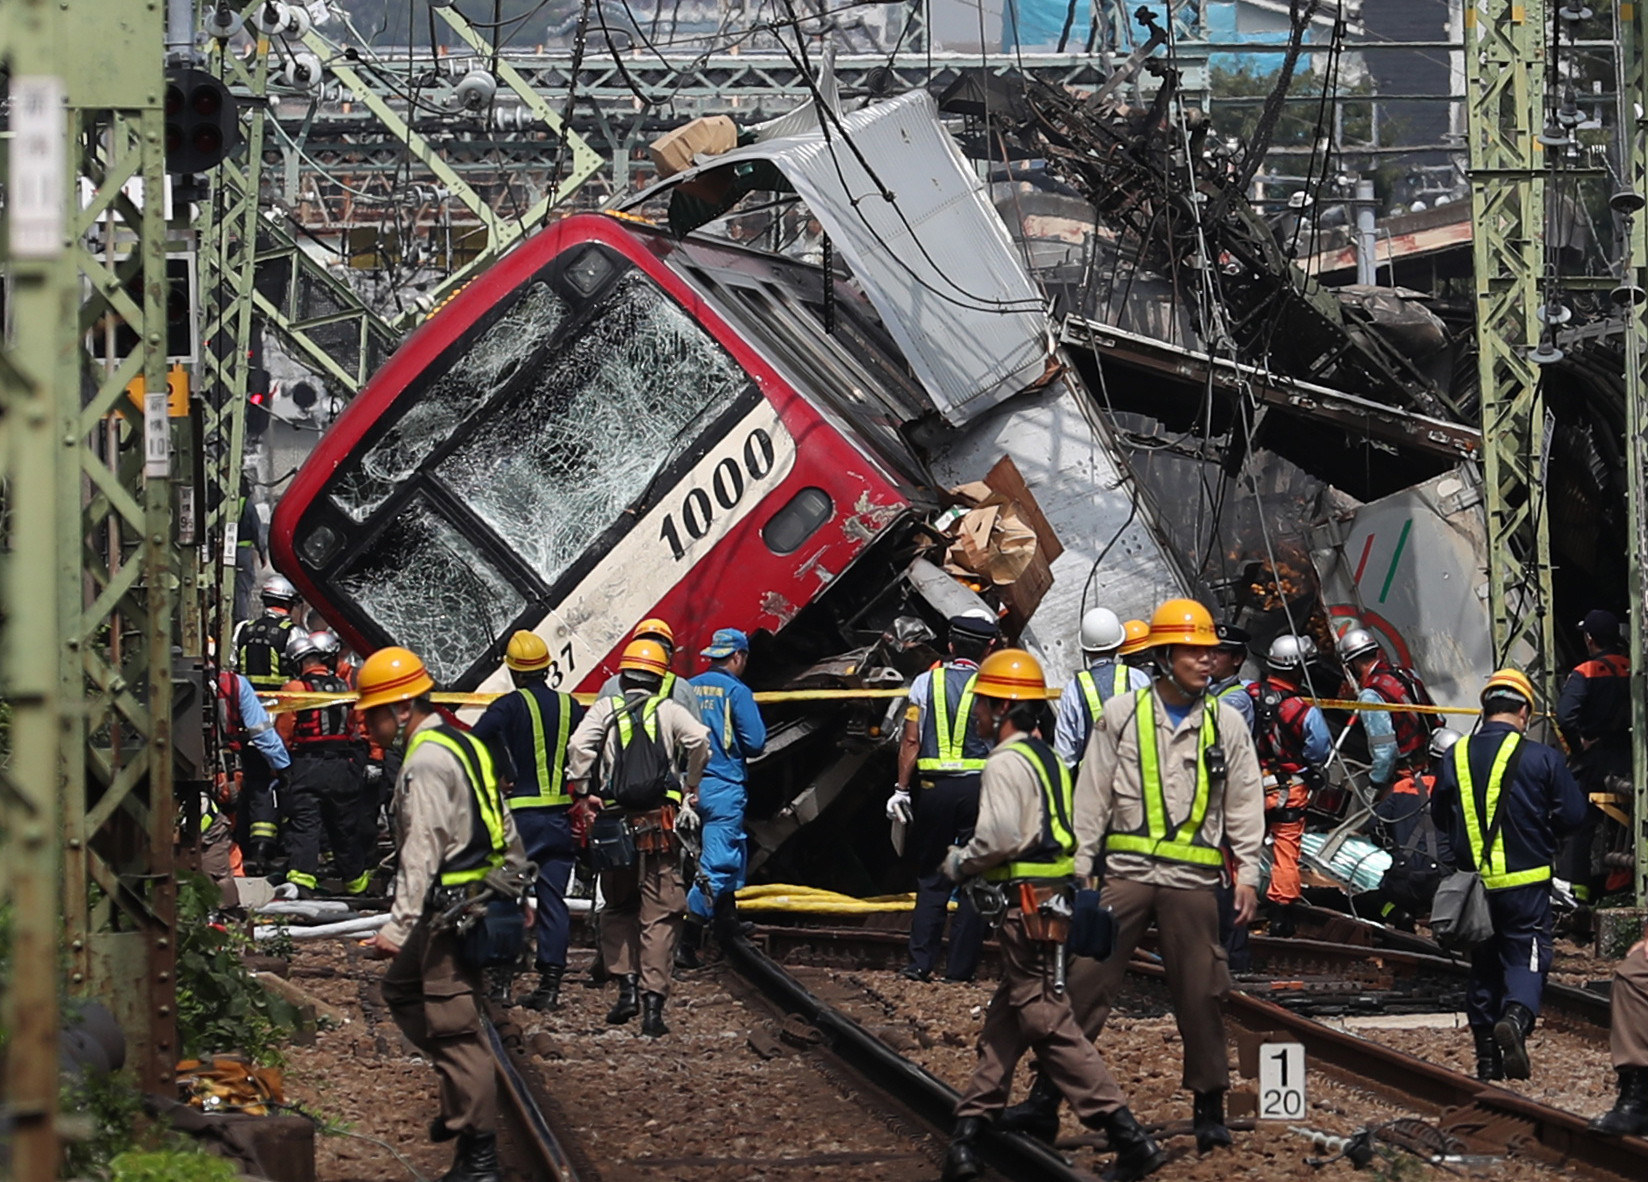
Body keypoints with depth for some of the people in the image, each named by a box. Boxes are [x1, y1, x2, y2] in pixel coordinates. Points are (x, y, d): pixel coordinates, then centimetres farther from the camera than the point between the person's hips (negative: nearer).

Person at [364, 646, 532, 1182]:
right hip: (485, 894, 11)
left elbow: (422, 851, -24)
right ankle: (464, 1096, 23)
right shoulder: (462, 744, 16)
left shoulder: (426, 763, -16)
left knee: (454, 1026, -8)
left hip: (455, 908, -11)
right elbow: (504, 826, 21)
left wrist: (398, 924, -28)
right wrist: (517, 886, 27)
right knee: (401, 988, 23)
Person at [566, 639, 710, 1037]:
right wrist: (692, 785, 6)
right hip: (660, 822, -1)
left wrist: (584, 794, 0)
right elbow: (700, 739, -9)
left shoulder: (604, 709, 7)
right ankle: (653, 1001, -6)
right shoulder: (668, 710, 6)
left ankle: (627, 985, 7)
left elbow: (580, 746, -9)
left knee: (618, 908, 20)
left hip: (615, 822, 1)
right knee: (659, 915, 2)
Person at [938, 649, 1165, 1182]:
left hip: (1029, 903, -10)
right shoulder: (1048, 758, 19)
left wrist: (959, 862, -3)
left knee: (1047, 1022, -10)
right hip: (1056, 896, 10)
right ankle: (967, 1134, 18)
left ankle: (1129, 1137, -16)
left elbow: (1000, 836, -22)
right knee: (1004, 1020, 14)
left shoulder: (1006, 763, -12)